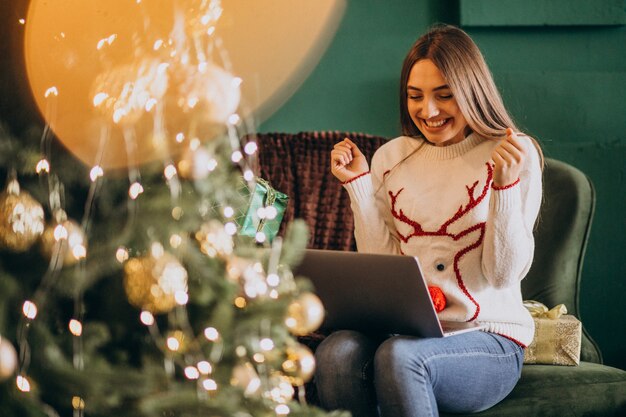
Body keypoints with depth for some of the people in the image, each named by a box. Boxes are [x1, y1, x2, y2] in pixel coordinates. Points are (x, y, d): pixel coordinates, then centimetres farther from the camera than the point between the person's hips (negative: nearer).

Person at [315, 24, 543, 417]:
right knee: (335, 354, -31)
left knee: (399, 356, -35)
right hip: (404, 327, 3)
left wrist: (505, 185, -17)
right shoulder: (392, 156, 13)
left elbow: (505, 274, -5)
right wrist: (358, 185, 2)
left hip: (488, 337, -3)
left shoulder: (515, 153, 0)